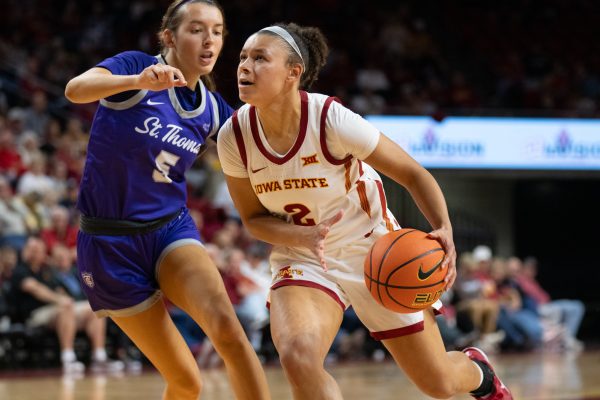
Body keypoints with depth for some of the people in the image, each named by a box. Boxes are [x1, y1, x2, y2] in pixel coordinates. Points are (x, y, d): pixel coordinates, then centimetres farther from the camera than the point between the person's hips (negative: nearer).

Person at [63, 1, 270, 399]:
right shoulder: (136, 66, -12)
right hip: (111, 242, -3)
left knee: (227, 326, -28)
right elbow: (76, 89, -32)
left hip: (171, 231, 3)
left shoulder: (213, 109, 2)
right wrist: (138, 80, -51)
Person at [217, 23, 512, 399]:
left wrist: (445, 230, -32)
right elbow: (253, 217, -2)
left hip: (374, 250, -2)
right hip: (303, 260, 2)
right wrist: (305, 236, -23)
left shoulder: (333, 120, -25)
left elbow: (413, 174, -14)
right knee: (298, 356, -31)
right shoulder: (234, 136, -16)